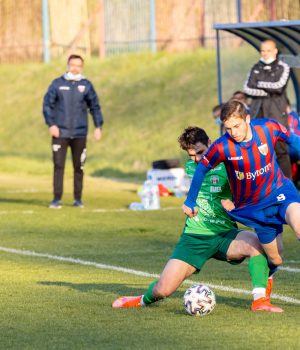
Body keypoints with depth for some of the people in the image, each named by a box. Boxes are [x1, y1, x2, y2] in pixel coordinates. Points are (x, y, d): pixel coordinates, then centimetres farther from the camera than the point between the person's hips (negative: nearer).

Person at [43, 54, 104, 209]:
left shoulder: (86, 85, 5)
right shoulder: (57, 84, 2)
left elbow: (95, 107, 9)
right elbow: (47, 104, 1)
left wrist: (98, 127, 0)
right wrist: (51, 124, -9)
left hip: (79, 133, 1)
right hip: (60, 132, -1)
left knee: (79, 167, 5)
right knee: (58, 165, -6)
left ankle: (78, 199, 14)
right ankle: (57, 199, -4)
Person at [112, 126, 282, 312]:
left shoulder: (226, 166, -6)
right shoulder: (190, 167, 9)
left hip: (225, 234, -2)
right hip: (194, 236, 3)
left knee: (256, 242, -35)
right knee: (163, 289, -8)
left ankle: (260, 299, -26)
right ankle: (146, 299, 29)